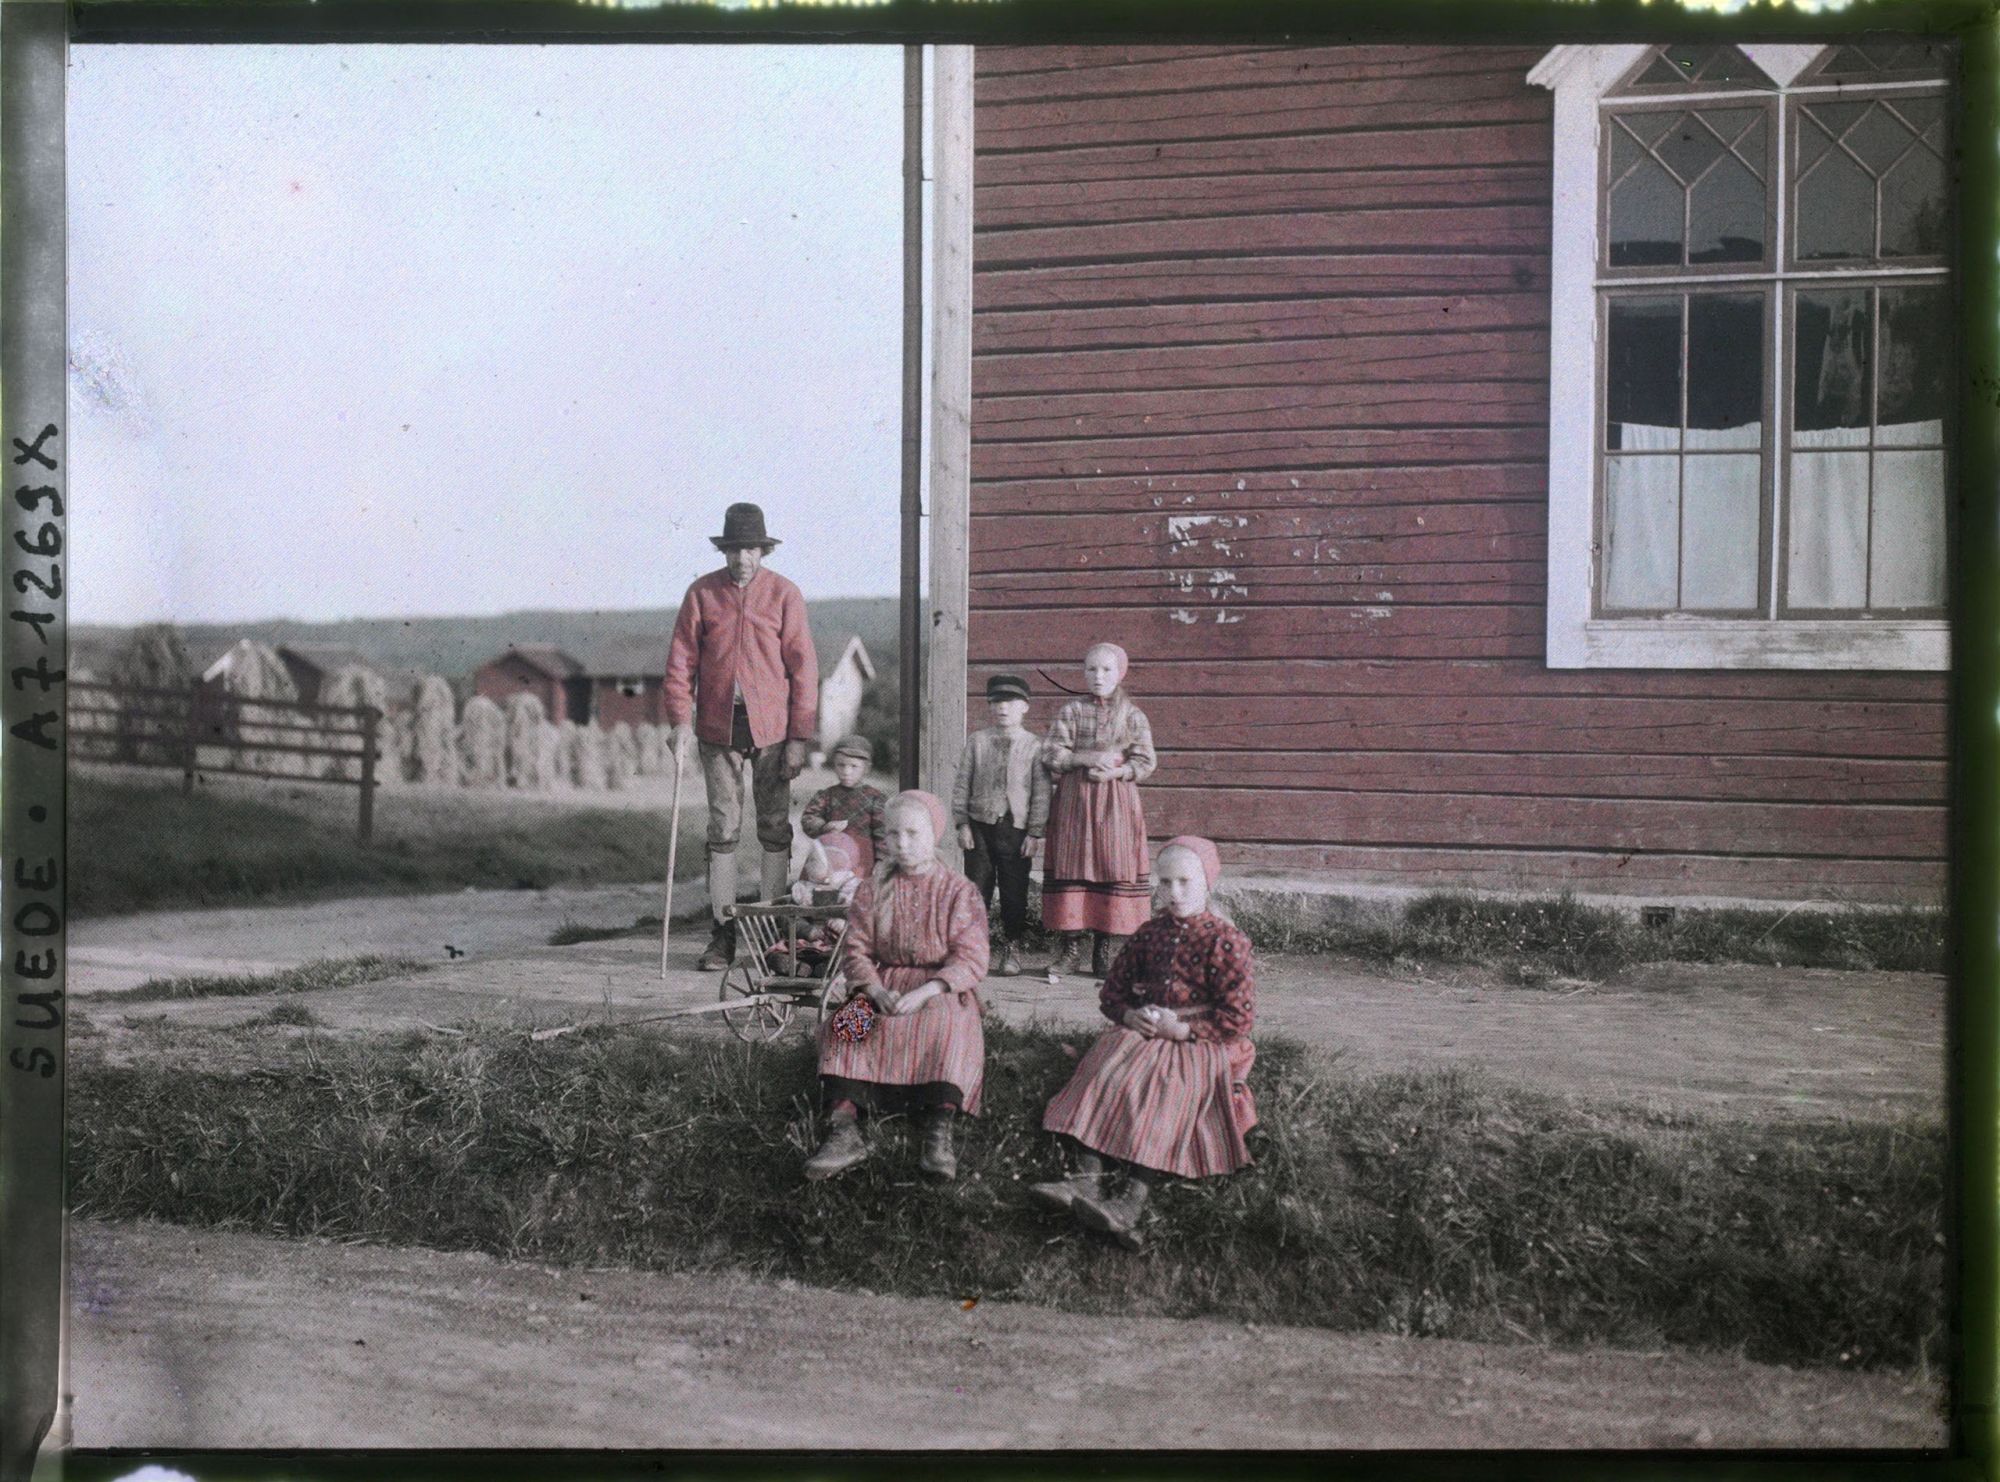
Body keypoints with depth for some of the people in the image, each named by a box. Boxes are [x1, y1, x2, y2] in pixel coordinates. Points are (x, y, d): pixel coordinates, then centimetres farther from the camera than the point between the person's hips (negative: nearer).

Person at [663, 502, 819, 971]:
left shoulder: (784, 594, -1)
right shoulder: (702, 593, 4)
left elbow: (803, 667, -1)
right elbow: (681, 661, 4)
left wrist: (799, 737, -6)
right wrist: (681, 721, -8)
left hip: (771, 727, -1)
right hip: (717, 727, 1)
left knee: (775, 827, 3)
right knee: (722, 828, 2)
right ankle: (722, 933, 7)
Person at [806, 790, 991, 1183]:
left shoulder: (958, 891, 1)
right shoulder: (872, 892, 10)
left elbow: (970, 959, -9)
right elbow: (858, 951, 4)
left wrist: (923, 992, -25)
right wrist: (877, 991, -18)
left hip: (942, 990, -3)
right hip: (884, 985, 3)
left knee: (947, 1023, -37)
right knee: (843, 1026, -27)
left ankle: (939, 1133, -45)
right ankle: (844, 1129, -40)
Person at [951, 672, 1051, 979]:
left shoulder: (1034, 745, 1)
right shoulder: (977, 741, 5)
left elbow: (1041, 792, 0)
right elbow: (961, 784, 6)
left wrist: (1034, 833, -5)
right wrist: (962, 824, -1)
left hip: (1016, 829, -1)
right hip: (980, 826, 1)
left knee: (1015, 893, 4)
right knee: (977, 888, 5)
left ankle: (1011, 950, 15)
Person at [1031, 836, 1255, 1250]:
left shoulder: (1226, 941, -2)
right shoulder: (1149, 933, 15)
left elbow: (1239, 1017, -8)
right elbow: (1111, 991, 20)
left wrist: (1182, 1028, -16)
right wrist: (1129, 1015, -4)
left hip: (1200, 1045, -5)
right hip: (1141, 1033, 5)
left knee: (1165, 1091, -35)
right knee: (1105, 1072, -26)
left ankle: (1131, 1204, -50)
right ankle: (1088, 1179, -41)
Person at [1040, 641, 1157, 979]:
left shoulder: (1133, 716, 5)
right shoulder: (1071, 711, 5)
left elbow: (1145, 762, -1)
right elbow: (1051, 754, -3)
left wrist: (1114, 772, -16)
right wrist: (1090, 758, -14)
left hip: (1117, 801, 0)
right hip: (1074, 799, 0)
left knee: (1116, 867, -2)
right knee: (1072, 866, 0)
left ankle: (1107, 950, 6)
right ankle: (1071, 946, 7)